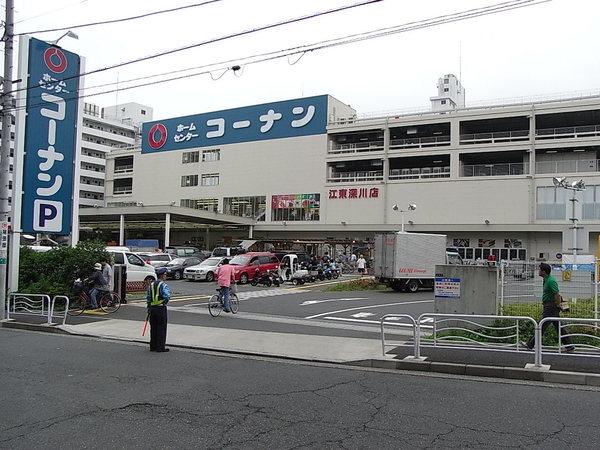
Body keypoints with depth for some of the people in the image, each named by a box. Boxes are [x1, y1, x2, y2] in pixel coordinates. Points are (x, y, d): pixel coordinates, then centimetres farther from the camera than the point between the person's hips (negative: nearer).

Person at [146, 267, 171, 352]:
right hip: (161, 308, -7)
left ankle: (153, 346, 18)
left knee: (153, 327, 13)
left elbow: (148, 298, 14)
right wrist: (165, 302, -2)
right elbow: (167, 296, -23)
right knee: (161, 328, 0)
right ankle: (160, 347, 1)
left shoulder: (151, 285, 11)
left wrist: (149, 308, 19)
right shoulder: (163, 285, -11)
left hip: (152, 308, 7)